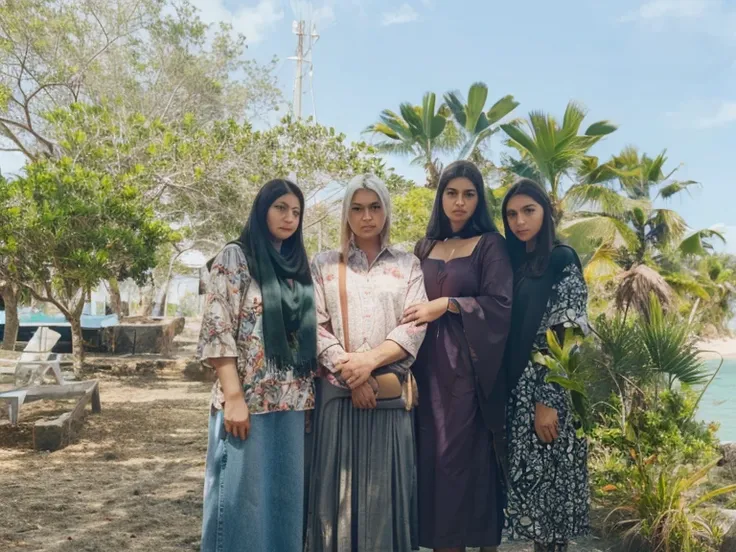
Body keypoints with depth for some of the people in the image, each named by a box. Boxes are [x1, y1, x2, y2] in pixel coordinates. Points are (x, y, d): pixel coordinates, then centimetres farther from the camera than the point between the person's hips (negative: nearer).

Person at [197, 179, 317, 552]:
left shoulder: (299, 266, 15)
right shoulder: (235, 257, -2)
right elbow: (217, 330, -10)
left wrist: (310, 394, 8)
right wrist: (234, 396, -17)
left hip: (292, 402, 6)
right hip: (247, 399, -6)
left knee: (285, 496, 12)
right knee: (243, 497, 1)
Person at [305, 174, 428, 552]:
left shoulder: (408, 265, 10)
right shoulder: (324, 265, 10)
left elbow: (415, 326, 0)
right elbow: (316, 326, 1)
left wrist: (371, 360, -14)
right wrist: (349, 371, -12)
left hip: (391, 393, 0)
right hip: (338, 390, 0)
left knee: (387, 489, 4)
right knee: (338, 487, 2)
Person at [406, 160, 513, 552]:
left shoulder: (490, 244, 0)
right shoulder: (425, 248, 14)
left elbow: (500, 304, -8)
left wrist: (446, 304, -13)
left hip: (469, 366, -4)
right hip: (429, 366, 5)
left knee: (468, 455, -4)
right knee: (433, 456, 4)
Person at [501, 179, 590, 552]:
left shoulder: (562, 260, -8)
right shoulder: (513, 262, 13)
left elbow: (566, 338, -15)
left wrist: (547, 401, -19)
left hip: (549, 393, -7)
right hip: (517, 391, 7)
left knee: (549, 482, 0)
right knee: (531, 482, 11)